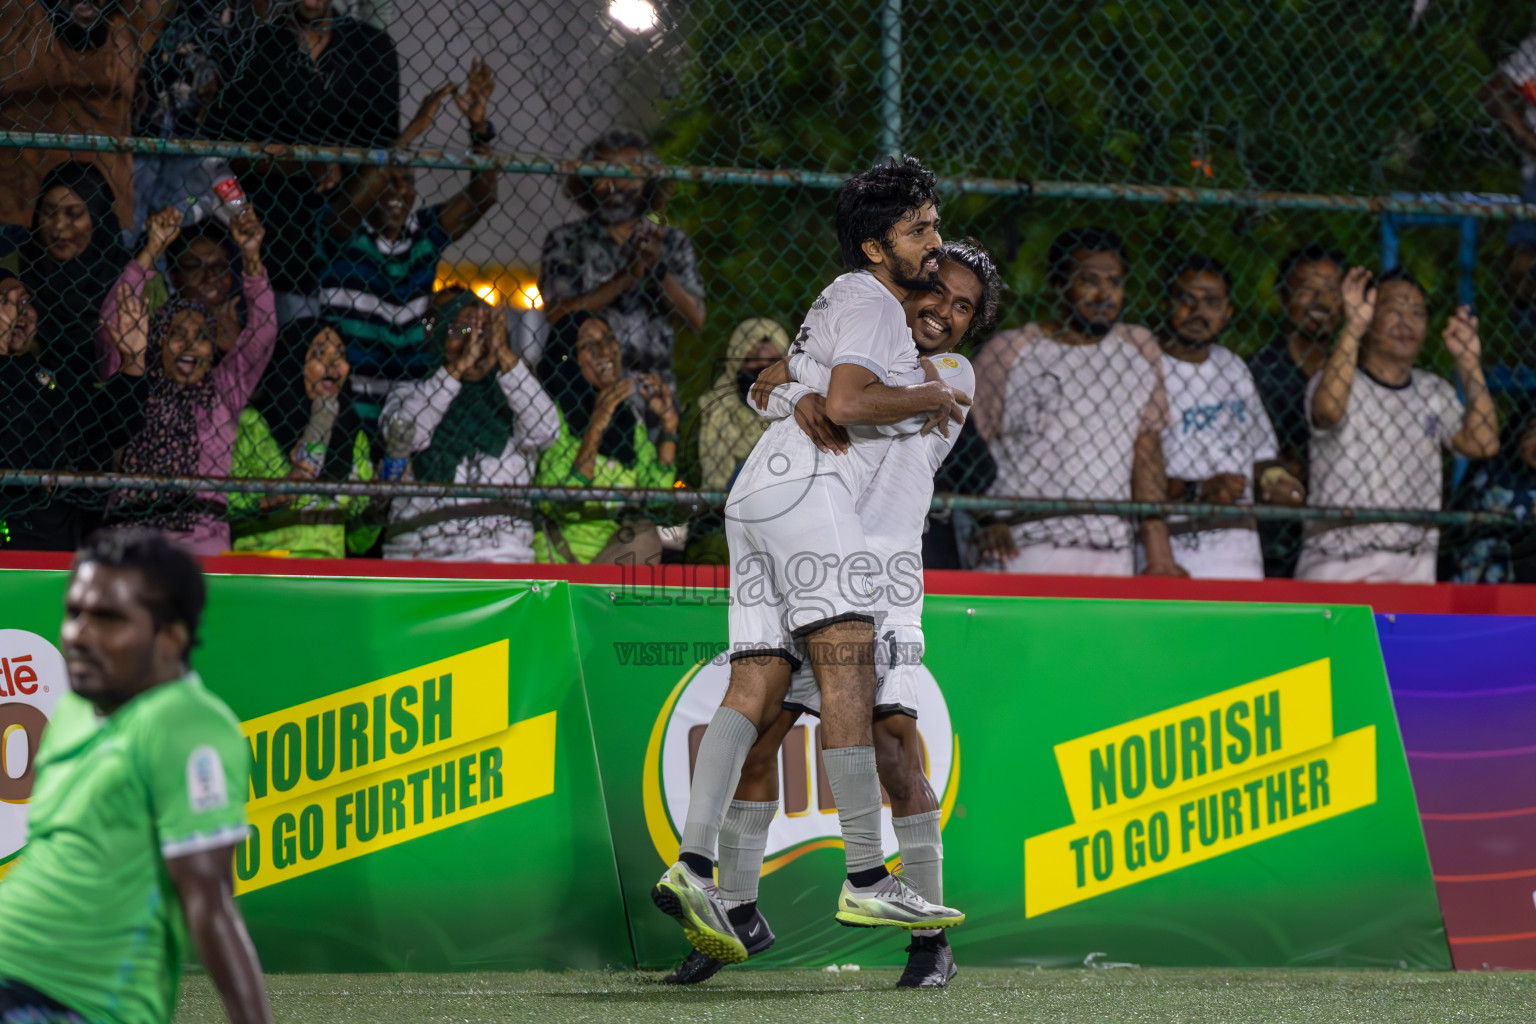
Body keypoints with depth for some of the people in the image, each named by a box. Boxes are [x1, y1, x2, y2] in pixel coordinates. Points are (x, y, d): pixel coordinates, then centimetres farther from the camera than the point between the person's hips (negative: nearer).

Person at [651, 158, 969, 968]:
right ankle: (865, 879, -24)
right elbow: (846, 402, -17)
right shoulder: (870, 302, -1)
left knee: (755, 689, -3)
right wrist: (929, 397, -1)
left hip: (756, 502, 10)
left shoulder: (846, 299, 30)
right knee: (847, 670, -16)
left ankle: (693, 865, -19)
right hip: (804, 486, -10)